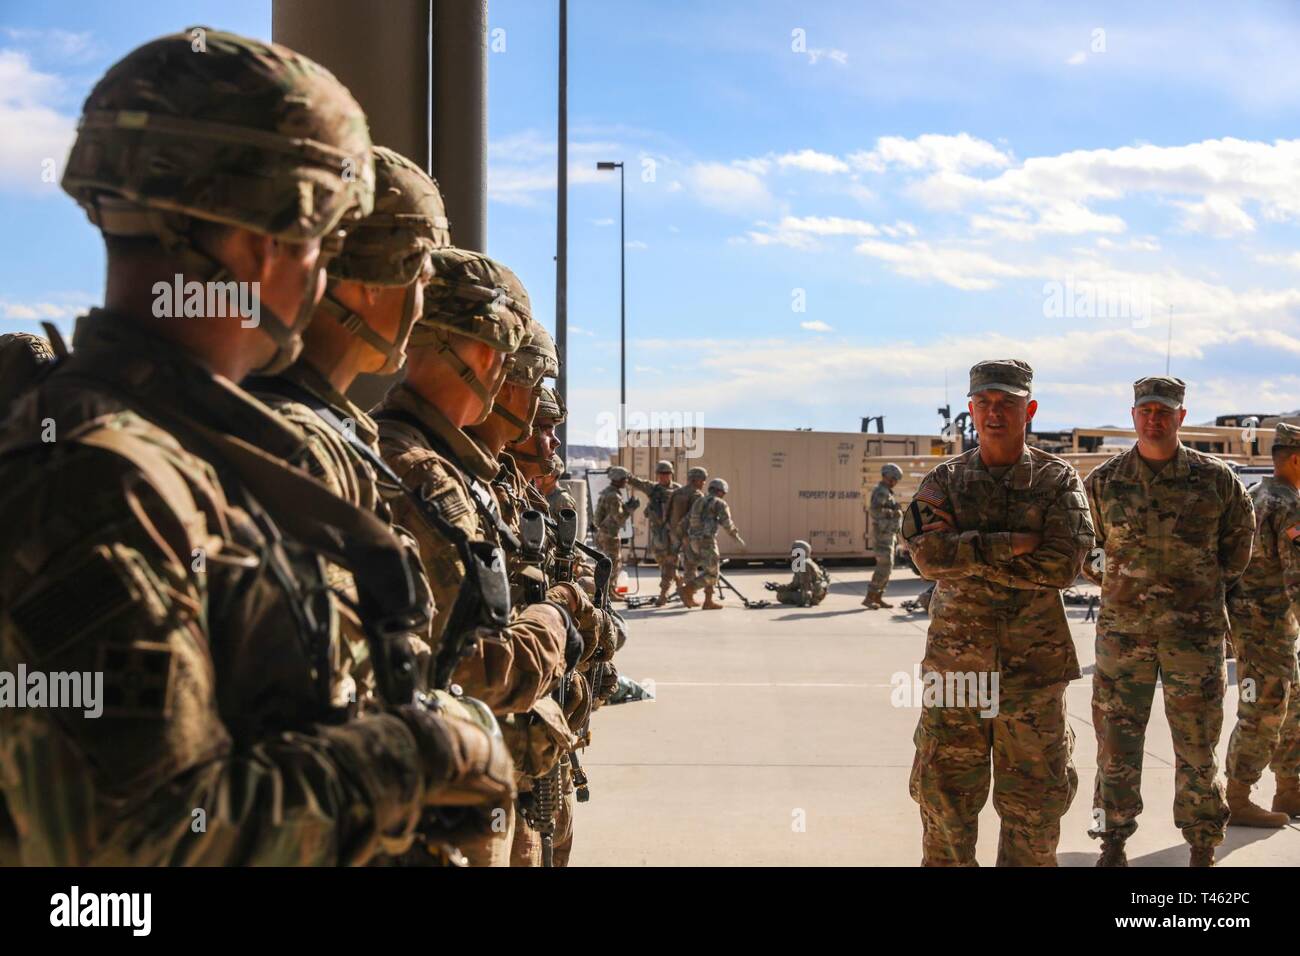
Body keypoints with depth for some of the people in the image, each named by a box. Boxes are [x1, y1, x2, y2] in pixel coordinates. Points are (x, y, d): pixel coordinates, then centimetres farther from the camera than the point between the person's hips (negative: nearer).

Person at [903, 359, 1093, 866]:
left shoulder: (1058, 481, 2)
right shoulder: (944, 482, 4)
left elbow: (1061, 565, -13)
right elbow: (930, 556, -13)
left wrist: (970, 558, -13)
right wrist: (1010, 545, -17)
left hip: (1034, 667, -1)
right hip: (956, 662, 1)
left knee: (1034, 805, 8)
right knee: (944, 795, 7)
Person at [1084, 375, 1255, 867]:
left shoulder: (1214, 478, -1)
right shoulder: (1104, 481, 0)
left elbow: (1241, 532, 15)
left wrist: (1218, 584, 15)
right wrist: (1108, 579, 9)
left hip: (1195, 633, 0)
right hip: (1122, 630, 1)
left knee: (1197, 744, 7)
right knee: (1116, 742, 5)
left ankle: (1203, 849, 20)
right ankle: (1113, 844, 17)